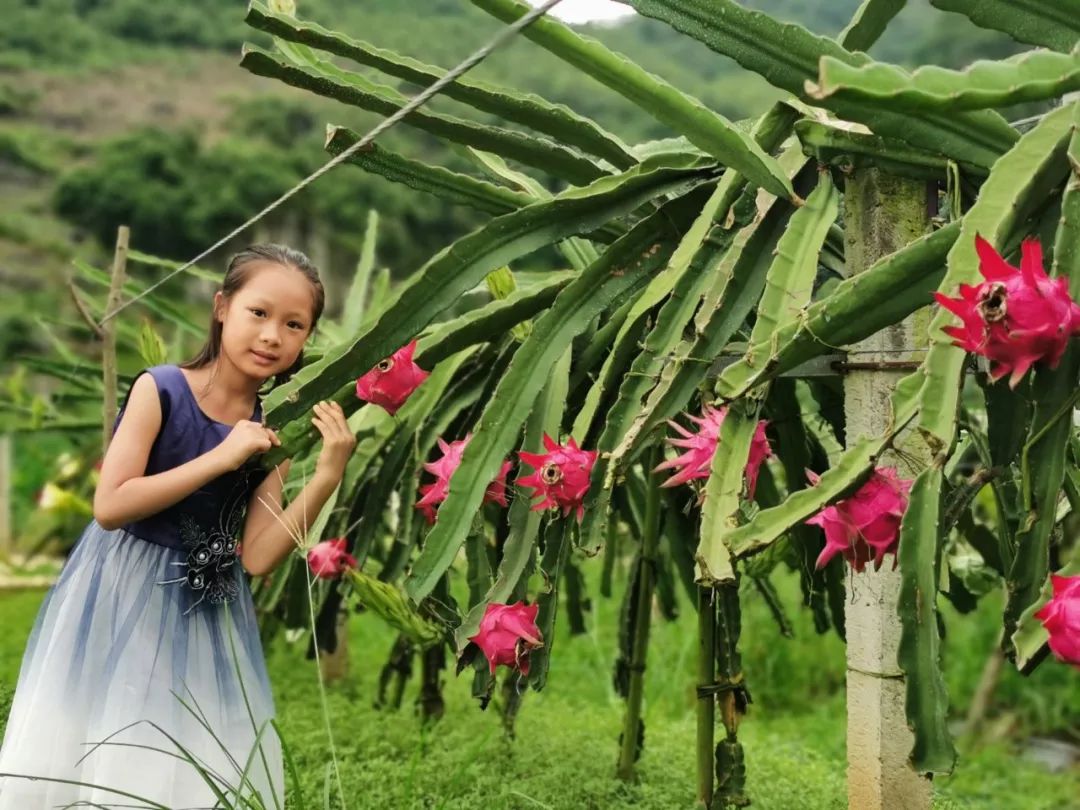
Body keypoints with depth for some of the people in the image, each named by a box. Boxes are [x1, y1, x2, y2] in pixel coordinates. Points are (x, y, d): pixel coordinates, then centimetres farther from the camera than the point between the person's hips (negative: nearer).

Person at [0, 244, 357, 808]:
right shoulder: (160, 390, -13)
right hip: (121, 595, -3)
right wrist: (220, 458, -23)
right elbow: (110, 506, -21)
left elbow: (257, 558, -8)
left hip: (206, 617, 4)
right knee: (96, 760, 8)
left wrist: (326, 476, -18)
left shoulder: (272, 434, -2)